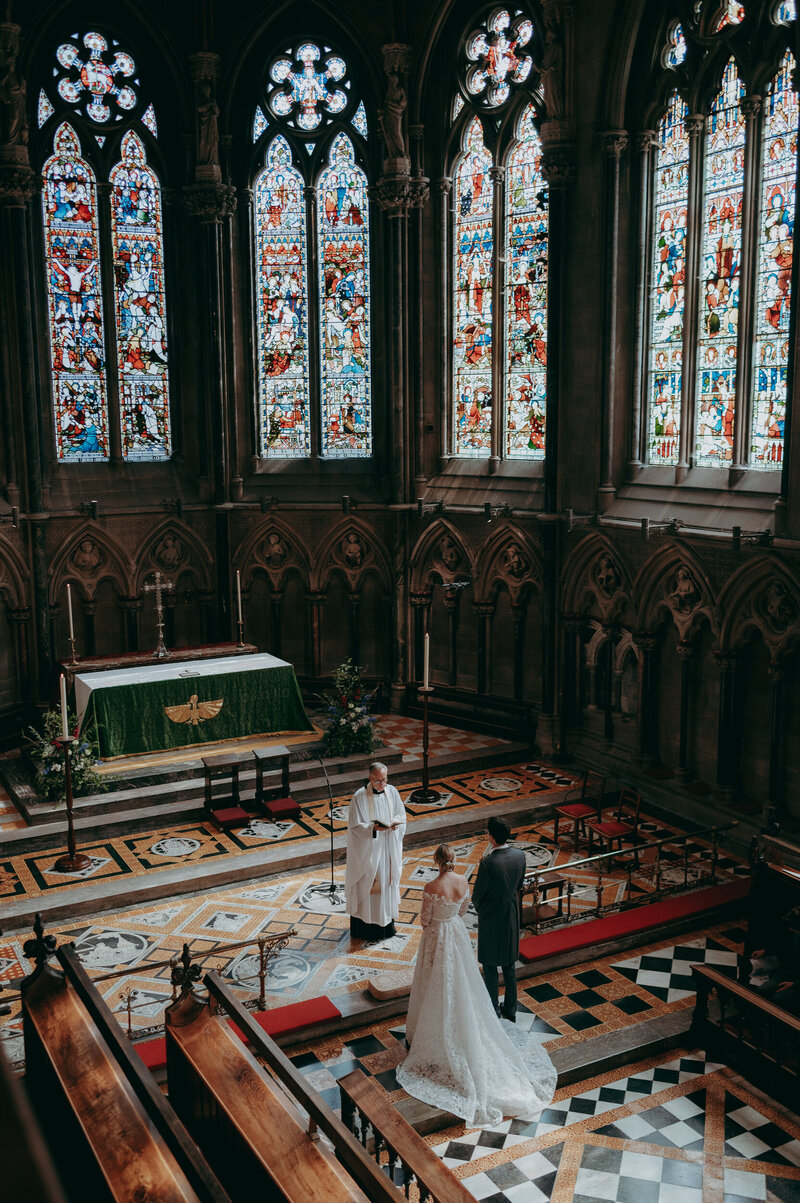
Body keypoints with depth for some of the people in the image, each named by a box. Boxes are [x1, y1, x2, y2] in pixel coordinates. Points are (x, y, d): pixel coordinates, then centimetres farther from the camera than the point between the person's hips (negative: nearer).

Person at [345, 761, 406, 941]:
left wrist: (396, 823, -12)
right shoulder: (359, 797, -16)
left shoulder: (392, 791, -2)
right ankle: (365, 924, 13)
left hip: (388, 846, 5)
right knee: (368, 883, 1)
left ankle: (386, 919, 30)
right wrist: (373, 828, -28)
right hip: (368, 848, -5)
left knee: (387, 880, 15)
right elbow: (355, 825, -13)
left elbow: (401, 814, 9)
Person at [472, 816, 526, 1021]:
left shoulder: (488, 862, -28)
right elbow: (519, 884, 4)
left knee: (489, 965, 12)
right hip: (512, 913, 5)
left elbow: (477, 895, -16)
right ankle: (511, 1009, 32)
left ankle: (492, 1011, 24)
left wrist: (479, 909, 4)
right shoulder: (519, 855, -12)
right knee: (509, 962, 20)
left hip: (491, 916, -5)